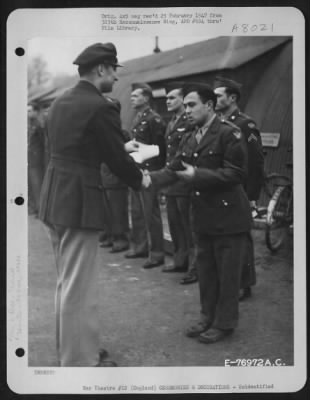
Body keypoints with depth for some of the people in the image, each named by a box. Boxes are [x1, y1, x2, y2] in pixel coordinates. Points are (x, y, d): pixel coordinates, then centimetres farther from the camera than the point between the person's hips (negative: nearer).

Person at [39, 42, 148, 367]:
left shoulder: (60, 102, 11)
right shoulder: (101, 107, -15)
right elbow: (117, 159, -11)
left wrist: (123, 147, 25)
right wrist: (140, 180, 9)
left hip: (54, 199, 9)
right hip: (79, 203, -9)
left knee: (66, 281, 20)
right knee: (80, 287, 0)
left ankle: (68, 348, 34)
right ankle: (80, 361, 12)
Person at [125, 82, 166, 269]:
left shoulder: (154, 119, -12)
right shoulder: (137, 118, 15)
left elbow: (159, 148, -16)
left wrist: (152, 171, -16)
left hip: (148, 171, -9)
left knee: (151, 213, -4)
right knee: (137, 211, 17)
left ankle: (156, 253, 3)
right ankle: (139, 246, 30)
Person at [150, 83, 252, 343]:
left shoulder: (229, 133, -13)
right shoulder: (189, 140, 10)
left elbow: (236, 173, -18)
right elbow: (174, 171, 7)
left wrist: (198, 175, -22)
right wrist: (150, 178, -10)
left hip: (228, 215, -7)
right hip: (203, 215, 7)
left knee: (227, 271, 4)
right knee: (206, 270, 15)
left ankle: (224, 323, 17)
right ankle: (208, 317, 29)